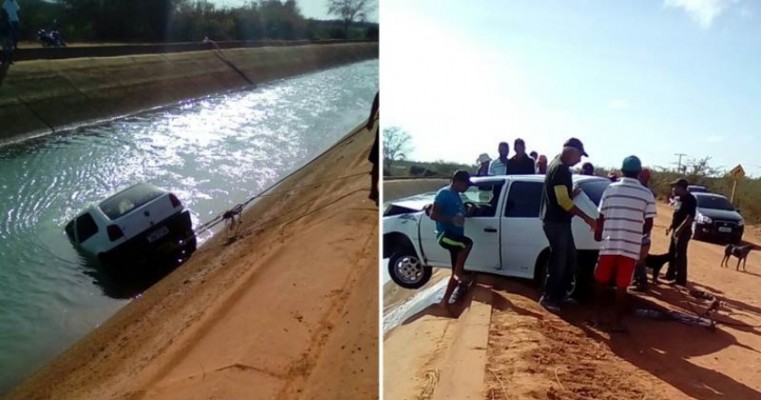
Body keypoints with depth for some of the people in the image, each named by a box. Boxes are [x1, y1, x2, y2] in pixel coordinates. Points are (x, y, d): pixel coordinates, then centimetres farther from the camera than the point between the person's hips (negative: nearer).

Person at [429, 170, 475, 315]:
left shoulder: (457, 196, 18)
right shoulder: (444, 193, -10)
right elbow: (433, 215, -17)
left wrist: (465, 213, 17)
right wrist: (452, 219, -27)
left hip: (456, 236, 9)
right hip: (444, 234, -9)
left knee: (457, 272, 6)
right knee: (468, 243, -35)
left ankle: (445, 301, 15)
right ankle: (458, 272, -20)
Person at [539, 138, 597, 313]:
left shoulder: (559, 166, 13)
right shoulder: (560, 168, -19)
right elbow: (563, 200, -24)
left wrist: (573, 194, 9)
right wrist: (586, 217, -21)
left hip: (560, 221, 10)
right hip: (555, 222, -10)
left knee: (570, 259, 16)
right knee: (558, 262, -1)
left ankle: (560, 295, 26)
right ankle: (548, 298, 12)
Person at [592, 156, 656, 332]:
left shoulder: (610, 189, -1)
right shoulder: (647, 194, -4)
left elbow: (601, 217, 2)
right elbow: (648, 225, -1)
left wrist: (598, 234, 20)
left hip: (608, 244, 1)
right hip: (631, 247, -1)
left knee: (601, 281, 16)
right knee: (621, 286, 6)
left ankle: (596, 315, 21)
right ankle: (617, 322, 10)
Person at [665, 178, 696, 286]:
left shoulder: (690, 199, -16)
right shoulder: (679, 198, 13)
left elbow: (690, 217, -22)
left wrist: (680, 228, -26)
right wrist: (670, 227, 17)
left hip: (683, 231, -10)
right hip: (676, 230, 10)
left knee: (680, 255, -6)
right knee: (671, 253, 16)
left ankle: (681, 279, 0)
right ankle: (670, 274, 27)